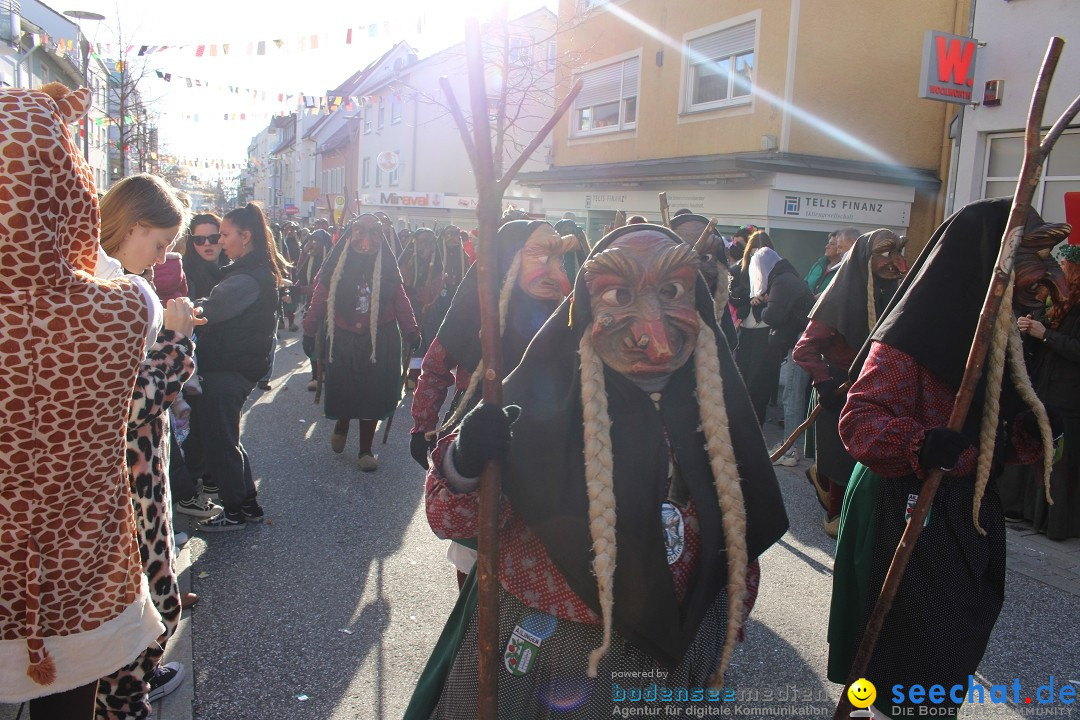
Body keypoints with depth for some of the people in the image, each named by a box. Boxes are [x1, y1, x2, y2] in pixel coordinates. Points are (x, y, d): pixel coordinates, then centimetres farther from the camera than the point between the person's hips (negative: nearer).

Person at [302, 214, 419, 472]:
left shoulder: (386, 266, 1)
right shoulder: (337, 266, -1)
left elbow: (400, 300, -1)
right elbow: (320, 298, -1)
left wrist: (410, 331, -6)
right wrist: (310, 331, -3)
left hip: (380, 341, 0)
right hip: (343, 339, 0)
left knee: (373, 394, 4)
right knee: (342, 390, 5)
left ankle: (365, 450, 20)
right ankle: (341, 425, 41)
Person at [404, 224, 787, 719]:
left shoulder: (713, 405, -6)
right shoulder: (544, 399, -19)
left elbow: (738, 536, 9)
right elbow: (451, 520, -17)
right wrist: (464, 465, -37)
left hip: (667, 653, 4)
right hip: (541, 649, -4)